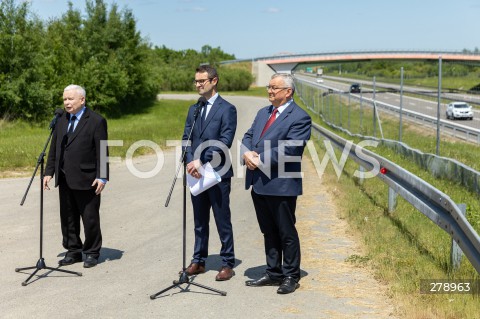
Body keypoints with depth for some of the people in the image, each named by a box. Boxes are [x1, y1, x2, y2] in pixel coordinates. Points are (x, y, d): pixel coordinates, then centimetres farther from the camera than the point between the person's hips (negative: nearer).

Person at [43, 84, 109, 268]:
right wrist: (49, 172, 7)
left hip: (86, 180, -6)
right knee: (67, 218, 12)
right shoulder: (61, 121, 12)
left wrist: (102, 177, -16)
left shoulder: (96, 121, -7)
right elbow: (54, 149, 15)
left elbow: (102, 151, -11)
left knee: (90, 218, 3)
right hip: (65, 180, 6)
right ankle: (73, 251, 24)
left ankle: (92, 253, 17)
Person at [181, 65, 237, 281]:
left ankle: (227, 264, 10)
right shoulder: (193, 110, 14)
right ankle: (199, 261, 22)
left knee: (223, 221, 2)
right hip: (197, 173, 6)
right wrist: (190, 162, -9)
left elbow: (224, 142, -14)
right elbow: (186, 139, 9)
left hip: (218, 174, -6)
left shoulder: (227, 109, -5)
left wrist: (201, 161, -19)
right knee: (199, 221, 13)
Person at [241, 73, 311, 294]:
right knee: (268, 232, 16)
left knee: (286, 233, 4)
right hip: (258, 183, 8)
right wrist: (247, 153, -7)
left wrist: (260, 160, -18)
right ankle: (273, 273, 27)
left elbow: (288, 149, -20)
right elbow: (248, 137, 15)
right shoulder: (263, 113, 16)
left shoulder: (299, 118, -10)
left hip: (281, 184, -8)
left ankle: (291, 276, 16)